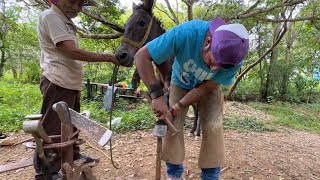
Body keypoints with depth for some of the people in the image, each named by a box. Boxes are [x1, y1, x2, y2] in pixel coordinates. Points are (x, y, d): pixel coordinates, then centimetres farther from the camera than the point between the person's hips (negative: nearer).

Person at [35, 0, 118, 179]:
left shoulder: (65, 20, 17)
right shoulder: (50, 16, -12)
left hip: (71, 83, 10)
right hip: (58, 83, -10)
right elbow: (73, 52, -23)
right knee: (53, 129, -3)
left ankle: (73, 157, 36)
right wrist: (109, 58, -21)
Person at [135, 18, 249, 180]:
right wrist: (157, 94, -41)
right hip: (180, 83, 0)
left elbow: (205, 87, -24)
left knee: (213, 127, -13)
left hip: (209, 87, 1)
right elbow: (141, 56, -33)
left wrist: (175, 109, -31)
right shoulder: (185, 33, -39)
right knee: (172, 124, -9)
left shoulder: (235, 58, -31)